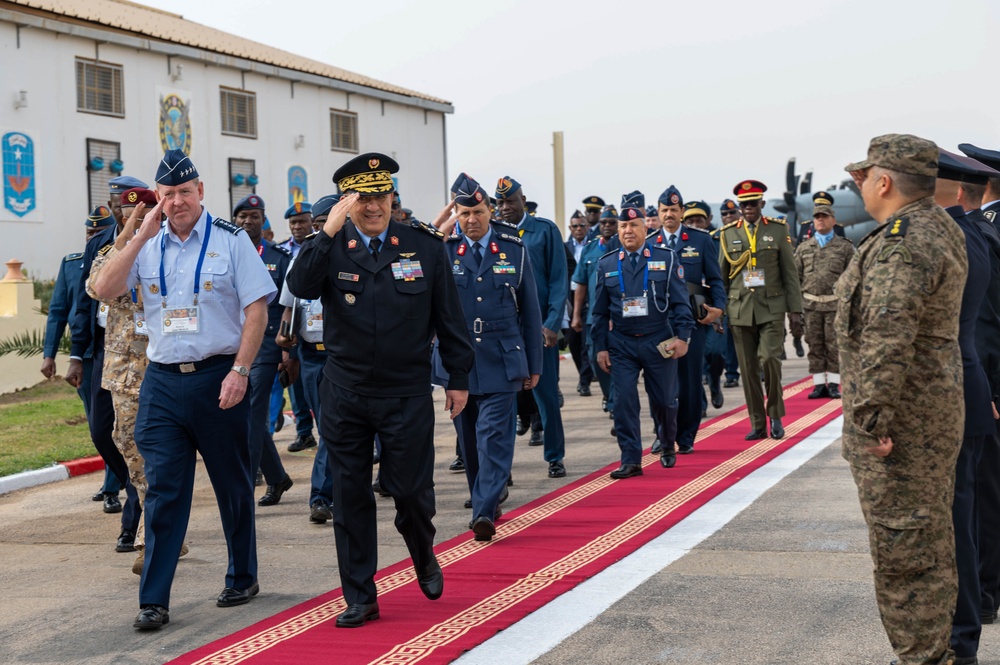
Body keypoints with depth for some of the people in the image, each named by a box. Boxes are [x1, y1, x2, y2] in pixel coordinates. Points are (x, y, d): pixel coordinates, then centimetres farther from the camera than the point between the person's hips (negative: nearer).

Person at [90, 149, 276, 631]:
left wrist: (239, 371, -15)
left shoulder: (231, 239, -2)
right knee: (162, 490, 0)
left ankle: (242, 578, 28)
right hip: (162, 381, 3)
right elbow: (104, 290, -4)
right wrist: (141, 236, -10)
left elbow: (256, 308, -6)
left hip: (218, 377, -2)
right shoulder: (147, 246, 9)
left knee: (233, 484, 10)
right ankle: (153, 601, 3)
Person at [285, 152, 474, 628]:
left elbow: (449, 317, 4)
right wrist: (328, 231, -25)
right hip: (344, 396, 1)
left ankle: (424, 556, 36)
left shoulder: (425, 246, 0)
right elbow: (300, 287, -19)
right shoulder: (332, 248, 0)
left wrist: (459, 378, 4)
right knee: (350, 495, 6)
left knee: (409, 487, 2)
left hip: (407, 395, -1)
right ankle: (360, 598, 17)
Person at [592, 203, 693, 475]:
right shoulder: (606, 264, 6)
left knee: (663, 400, 8)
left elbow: (680, 302, 0)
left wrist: (682, 337, -9)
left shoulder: (666, 258, 1)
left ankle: (667, 445, 34)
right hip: (621, 345, 1)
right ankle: (631, 460, 0)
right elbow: (600, 311, 8)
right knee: (624, 402, -7)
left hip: (659, 342, -1)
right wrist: (601, 347, 3)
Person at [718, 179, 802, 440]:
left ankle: (776, 415, 4)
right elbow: (721, 276, 12)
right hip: (740, 309, 2)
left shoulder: (778, 230, 4)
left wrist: (795, 308, 0)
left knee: (769, 358, -16)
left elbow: (789, 271, 4)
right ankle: (758, 424, 12)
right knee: (748, 369, 3)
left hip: (771, 308, -2)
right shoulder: (729, 233, 7)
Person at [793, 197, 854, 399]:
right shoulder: (803, 247, 11)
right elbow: (796, 277, 11)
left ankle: (833, 384, 7)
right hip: (811, 304, 2)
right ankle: (819, 384, 9)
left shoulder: (845, 247, 5)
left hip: (835, 304, -2)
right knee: (815, 346, 4)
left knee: (834, 346, 0)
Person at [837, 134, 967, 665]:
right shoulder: (941, 229, 11)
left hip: (899, 422, -11)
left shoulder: (901, 242, -21)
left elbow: (887, 339, -29)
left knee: (904, 548, -2)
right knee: (932, 541, 20)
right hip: (936, 409, 11)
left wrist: (873, 420, -26)